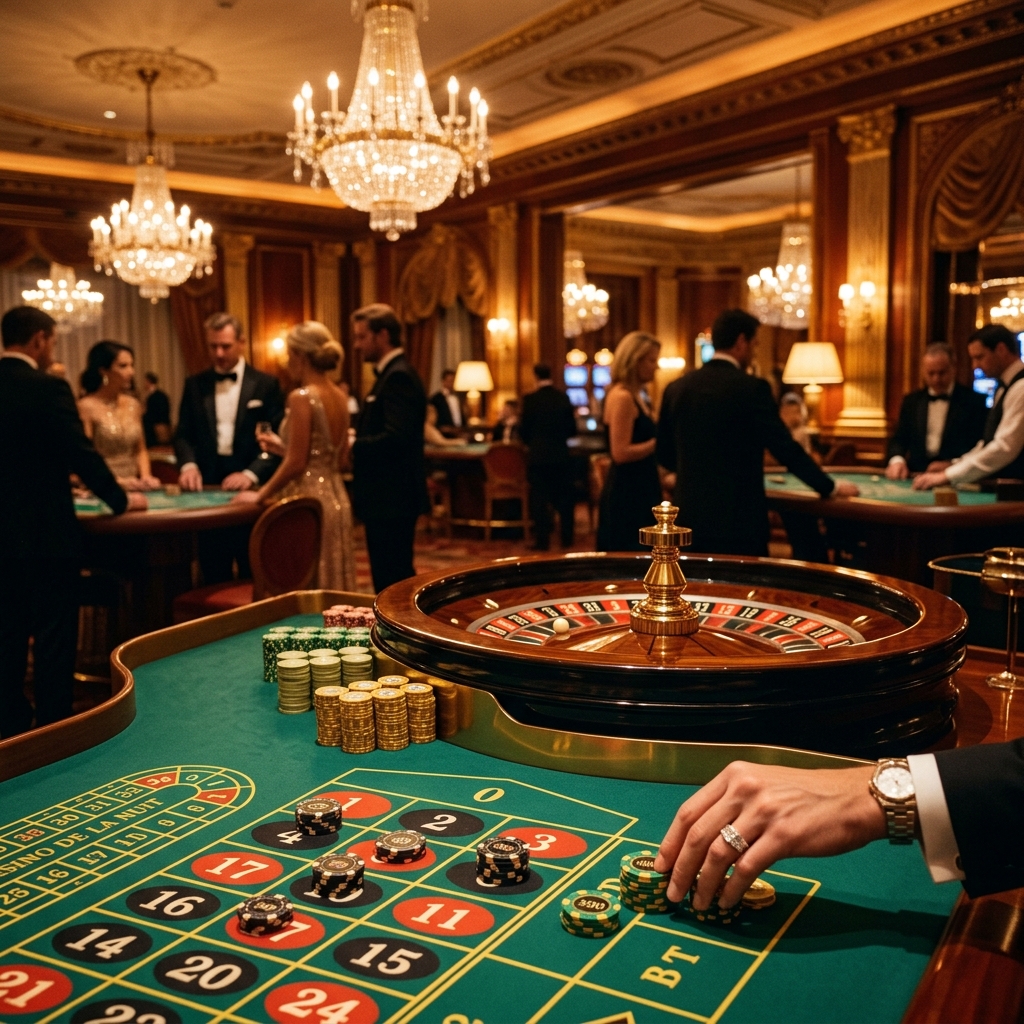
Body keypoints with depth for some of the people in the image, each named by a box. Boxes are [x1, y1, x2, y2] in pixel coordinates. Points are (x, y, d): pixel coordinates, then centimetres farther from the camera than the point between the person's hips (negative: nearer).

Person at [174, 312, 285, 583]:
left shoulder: (265, 384, 2)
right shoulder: (195, 385, 11)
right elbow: (183, 434, 10)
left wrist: (251, 473, -17)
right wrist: (188, 464, -11)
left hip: (251, 491, -2)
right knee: (214, 578, 7)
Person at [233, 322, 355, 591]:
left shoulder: (301, 397, -15)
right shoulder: (340, 397, 8)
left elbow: (295, 464, -17)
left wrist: (259, 496, -5)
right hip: (336, 497, 8)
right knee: (332, 584, 14)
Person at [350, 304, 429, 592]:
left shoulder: (399, 376, -15)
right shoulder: (391, 374, 18)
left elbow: (395, 439, -25)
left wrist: (350, 446, -16)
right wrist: (354, 438, 3)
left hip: (393, 499, -10)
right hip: (387, 497, 10)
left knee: (392, 582, -6)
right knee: (393, 581, 15)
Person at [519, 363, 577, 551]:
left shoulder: (530, 399, -10)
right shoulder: (563, 397, 0)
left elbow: (524, 429, -6)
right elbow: (572, 430, 3)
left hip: (538, 456, -3)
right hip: (560, 456, 3)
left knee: (539, 499, 2)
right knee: (564, 497, 12)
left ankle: (542, 540, 4)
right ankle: (567, 537, 18)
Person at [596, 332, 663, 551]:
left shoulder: (636, 396, 14)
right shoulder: (622, 397, -15)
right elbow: (621, 453, -21)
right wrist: (660, 442, -18)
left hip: (639, 491, 10)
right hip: (627, 493, -10)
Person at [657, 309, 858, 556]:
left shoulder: (676, 388, 5)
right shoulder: (752, 388, -10)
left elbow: (664, 454, 14)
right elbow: (786, 449, -9)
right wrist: (831, 487, 4)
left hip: (690, 516, 5)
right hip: (738, 518, -5)